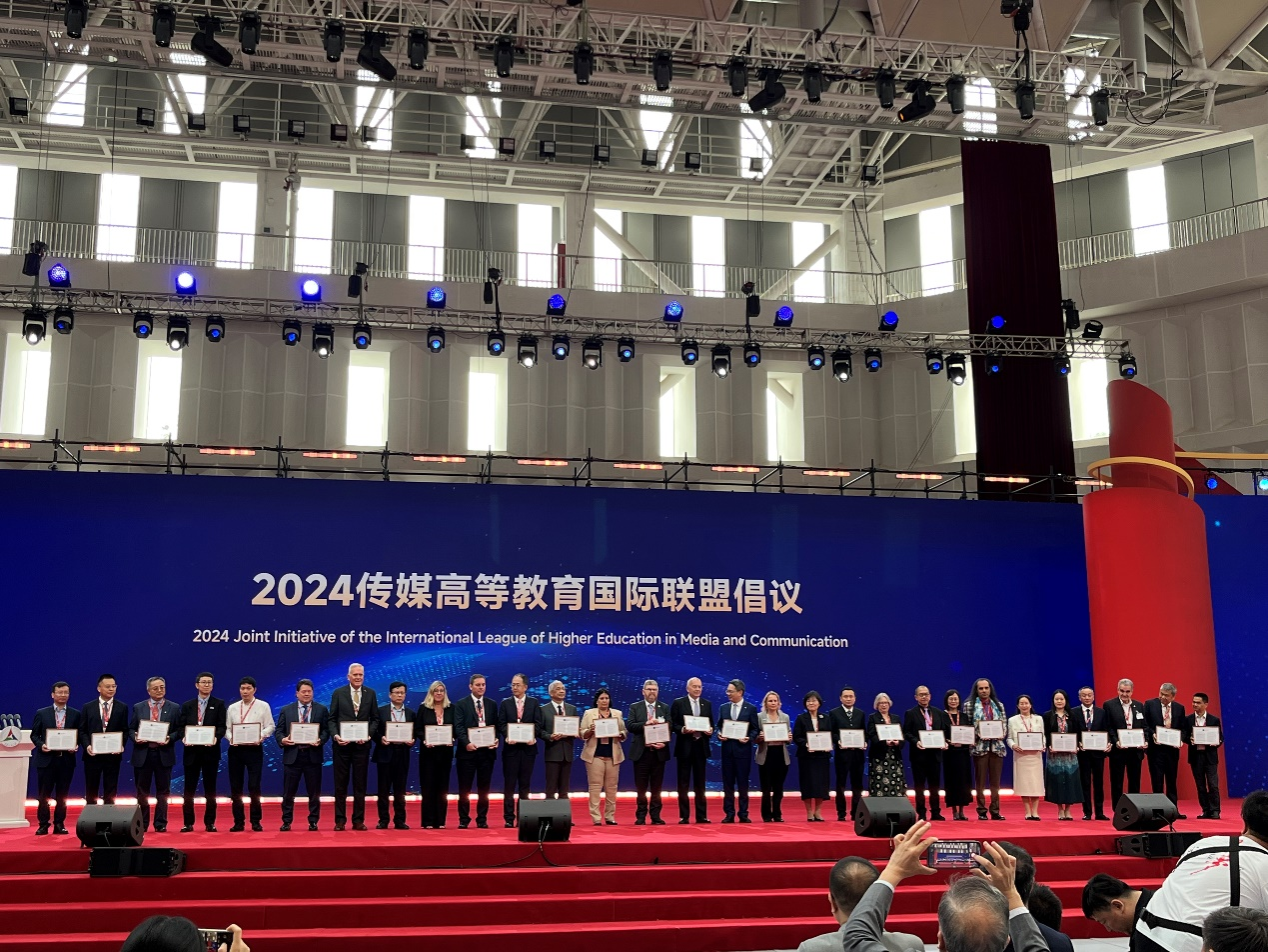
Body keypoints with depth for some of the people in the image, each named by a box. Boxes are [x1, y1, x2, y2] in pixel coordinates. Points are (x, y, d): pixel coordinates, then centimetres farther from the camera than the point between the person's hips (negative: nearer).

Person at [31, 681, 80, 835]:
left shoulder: (76, 714, 6)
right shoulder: (41, 713, 4)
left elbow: (80, 735, 7)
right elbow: (34, 735, 5)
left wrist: (76, 746, -12)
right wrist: (41, 745, -12)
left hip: (66, 759, 1)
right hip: (46, 759, -1)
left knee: (62, 794, 7)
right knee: (43, 794, 3)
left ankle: (59, 824, 15)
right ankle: (43, 824, 12)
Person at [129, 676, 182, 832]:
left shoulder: (174, 708, 5)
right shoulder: (138, 707, 8)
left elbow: (179, 730, 3)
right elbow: (131, 728, 8)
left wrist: (170, 739, -15)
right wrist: (135, 737, -12)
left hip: (164, 754, -1)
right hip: (142, 753, 1)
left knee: (162, 791, 4)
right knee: (142, 791, 7)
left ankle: (160, 824, 11)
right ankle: (142, 824, 16)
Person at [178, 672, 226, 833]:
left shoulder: (219, 704, 5)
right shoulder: (187, 705, 11)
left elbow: (222, 726, -2)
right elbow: (182, 727, 7)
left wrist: (216, 738, -21)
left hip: (210, 751, -2)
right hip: (191, 751, 2)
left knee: (210, 788, 4)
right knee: (189, 788, 3)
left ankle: (210, 822, 10)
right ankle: (188, 823, 9)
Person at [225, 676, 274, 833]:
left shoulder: (263, 706, 4)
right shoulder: (232, 708, 12)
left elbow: (270, 726, 1)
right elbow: (227, 728, 11)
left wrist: (261, 736, -16)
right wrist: (231, 738, -9)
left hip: (254, 748, -3)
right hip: (235, 749, 3)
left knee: (254, 786, -5)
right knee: (235, 786, 4)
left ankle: (256, 821, 6)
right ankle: (239, 822, 13)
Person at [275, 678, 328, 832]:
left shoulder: (321, 709, 7)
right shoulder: (286, 710, 8)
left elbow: (326, 730, 2)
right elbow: (278, 731, 6)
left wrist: (320, 740, -17)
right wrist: (282, 739, -14)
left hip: (313, 755, 0)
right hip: (292, 755, 0)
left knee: (314, 792, 5)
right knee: (289, 792, 4)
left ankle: (313, 822, 14)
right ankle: (286, 822, 13)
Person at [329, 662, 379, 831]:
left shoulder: (370, 693, 4)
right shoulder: (338, 693, 1)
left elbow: (375, 719, 6)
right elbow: (332, 719, 2)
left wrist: (369, 734, -11)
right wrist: (335, 735, -14)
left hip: (362, 745, 1)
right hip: (342, 744, -1)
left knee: (360, 784, 5)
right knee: (340, 784, 5)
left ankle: (358, 820, 12)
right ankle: (340, 820, 11)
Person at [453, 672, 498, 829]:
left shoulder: (491, 704, 12)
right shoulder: (461, 704, 1)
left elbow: (496, 726, 12)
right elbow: (458, 727, -7)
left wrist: (496, 739, -7)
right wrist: (466, 743, -21)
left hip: (487, 751, 3)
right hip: (468, 751, -3)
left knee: (484, 788, 7)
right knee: (464, 788, 1)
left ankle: (482, 820, 13)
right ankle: (463, 820, 8)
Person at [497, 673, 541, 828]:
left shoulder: (534, 703, 7)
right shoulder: (505, 703, 7)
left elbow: (538, 723, 1)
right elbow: (501, 724, 1)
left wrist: (532, 737, -16)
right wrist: (507, 737, -17)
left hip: (528, 747, 0)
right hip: (511, 747, 0)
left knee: (525, 784, 5)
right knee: (509, 784, 0)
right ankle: (509, 819, 3)